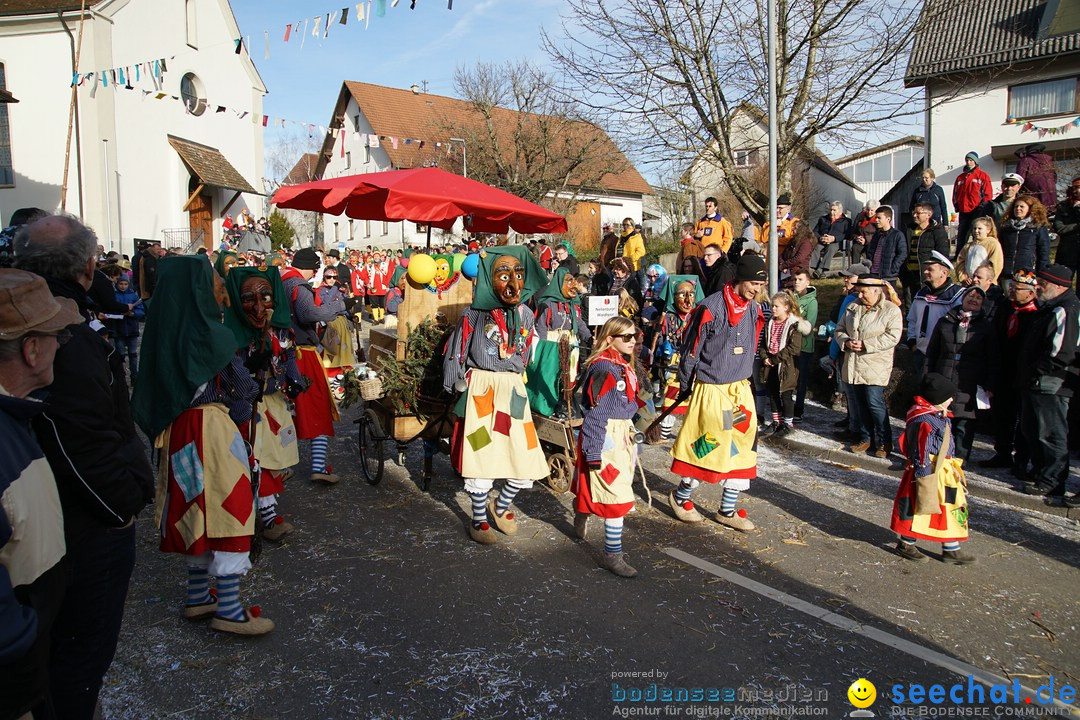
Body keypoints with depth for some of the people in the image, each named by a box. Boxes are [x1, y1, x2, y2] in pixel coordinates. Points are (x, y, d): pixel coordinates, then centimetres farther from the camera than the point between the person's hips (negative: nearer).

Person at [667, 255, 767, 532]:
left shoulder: (754, 310, 5)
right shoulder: (711, 308, -16)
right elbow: (690, 350, -10)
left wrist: (744, 379, 18)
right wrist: (686, 387, -3)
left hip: (741, 389, 7)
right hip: (711, 389, -7)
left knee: (743, 448, 8)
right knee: (709, 447, 0)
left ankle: (727, 510, 22)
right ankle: (680, 497, 24)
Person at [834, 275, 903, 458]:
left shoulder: (891, 310, -5)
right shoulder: (852, 308, 12)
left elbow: (892, 337, -16)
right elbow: (839, 330, 16)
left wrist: (865, 345, -19)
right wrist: (846, 342, -5)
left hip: (875, 367, -6)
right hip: (852, 366, 6)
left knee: (875, 403, -9)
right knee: (856, 404, 9)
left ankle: (884, 442, 6)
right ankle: (866, 439, 24)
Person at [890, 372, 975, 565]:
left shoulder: (940, 417, 9)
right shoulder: (923, 421, -24)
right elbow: (921, 454, -23)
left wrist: (953, 468, 24)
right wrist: (925, 476, -22)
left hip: (944, 473, 10)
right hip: (928, 472, -10)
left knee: (952, 509, 15)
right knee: (918, 507, 2)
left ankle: (951, 549, 26)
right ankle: (905, 544, 18)